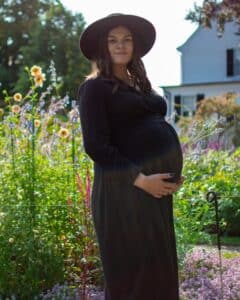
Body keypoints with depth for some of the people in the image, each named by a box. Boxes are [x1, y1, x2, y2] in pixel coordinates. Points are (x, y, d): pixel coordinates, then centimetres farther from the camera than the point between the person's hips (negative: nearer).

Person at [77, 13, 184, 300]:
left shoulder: (139, 84, 19)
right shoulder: (94, 87, -5)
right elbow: (96, 146, -14)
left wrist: (173, 172, 9)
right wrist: (140, 179, -18)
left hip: (157, 183, 8)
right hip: (126, 187, -8)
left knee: (159, 267, 14)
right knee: (133, 271, -1)